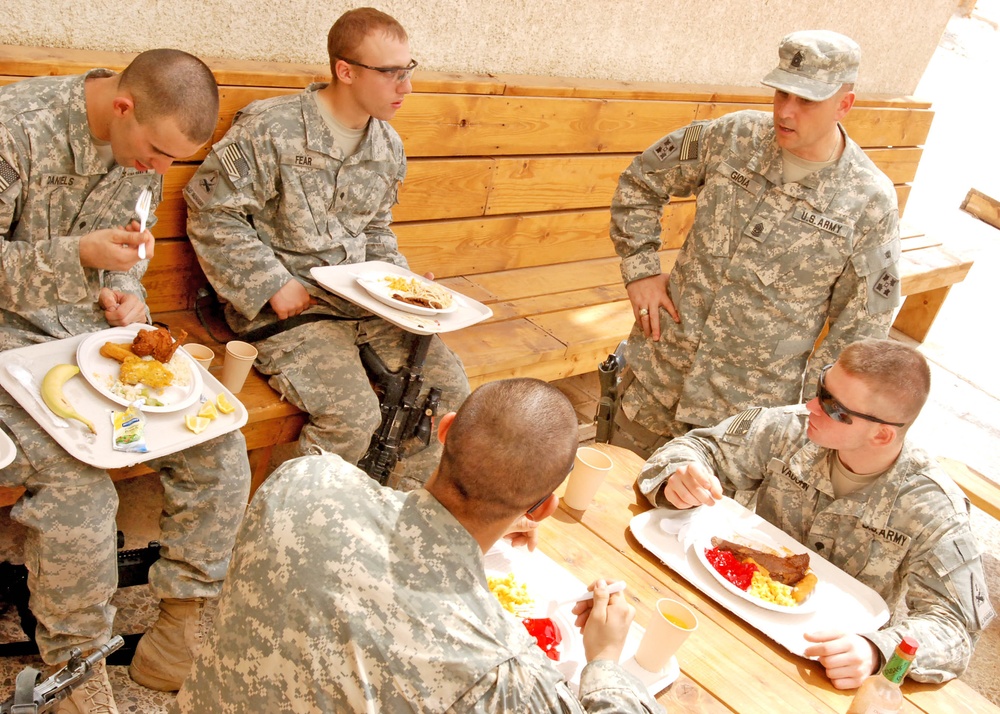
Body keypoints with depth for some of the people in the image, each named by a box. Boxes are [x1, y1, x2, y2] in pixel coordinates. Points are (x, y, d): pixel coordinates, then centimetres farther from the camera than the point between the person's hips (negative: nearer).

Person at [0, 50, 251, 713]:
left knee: (220, 445, -12)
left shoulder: (149, 139, 1)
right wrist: (79, 255, -29)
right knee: (75, 485, -29)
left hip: (101, 327, 6)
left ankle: (183, 623, 3)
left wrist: (125, 290, -4)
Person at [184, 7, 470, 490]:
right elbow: (211, 216, -10)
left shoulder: (388, 147, 9)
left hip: (362, 299, 7)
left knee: (448, 387, -6)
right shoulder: (270, 129, -12)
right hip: (286, 305, -7)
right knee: (353, 414, -26)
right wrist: (273, 285, -14)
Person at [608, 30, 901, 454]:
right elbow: (639, 183, 7)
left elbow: (860, 329, -4)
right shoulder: (734, 137, -6)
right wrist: (640, 269, 0)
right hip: (660, 370, 3)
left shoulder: (870, 202, -11)